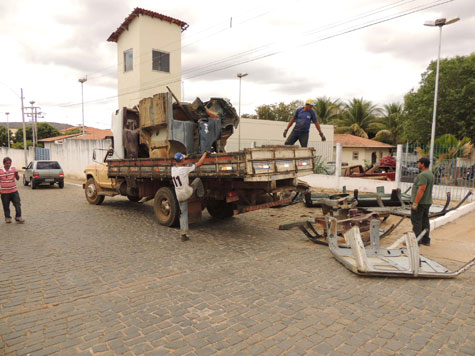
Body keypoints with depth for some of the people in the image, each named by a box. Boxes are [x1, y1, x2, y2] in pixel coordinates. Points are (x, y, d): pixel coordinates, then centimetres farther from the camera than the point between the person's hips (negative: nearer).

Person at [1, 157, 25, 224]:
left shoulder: (13, 169, 2)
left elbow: (17, 178, 2)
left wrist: (16, 174, -19)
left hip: (14, 191, 1)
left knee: (18, 204, -1)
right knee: (6, 206, 7)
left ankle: (18, 217, 8)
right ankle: (8, 218, 21)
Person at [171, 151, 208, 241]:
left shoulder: (173, 169, 2)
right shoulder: (185, 169, -17)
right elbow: (199, 163, -9)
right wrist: (205, 153, 3)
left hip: (179, 196, 6)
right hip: (187, 193, -6)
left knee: (183, 214, 13)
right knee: (197, 180, 14)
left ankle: (183, 235, 12)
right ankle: (200, 195, 25)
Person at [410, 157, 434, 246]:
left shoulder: (423, 175, -19)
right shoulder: (430, 174, 14)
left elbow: (421, 189, -25)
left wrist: (415, 203, -24)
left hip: (420, 202, -10)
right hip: (427, 202, 10)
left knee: (416, 221, -5)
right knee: (425, 220, 14)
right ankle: (426, 240, 21)